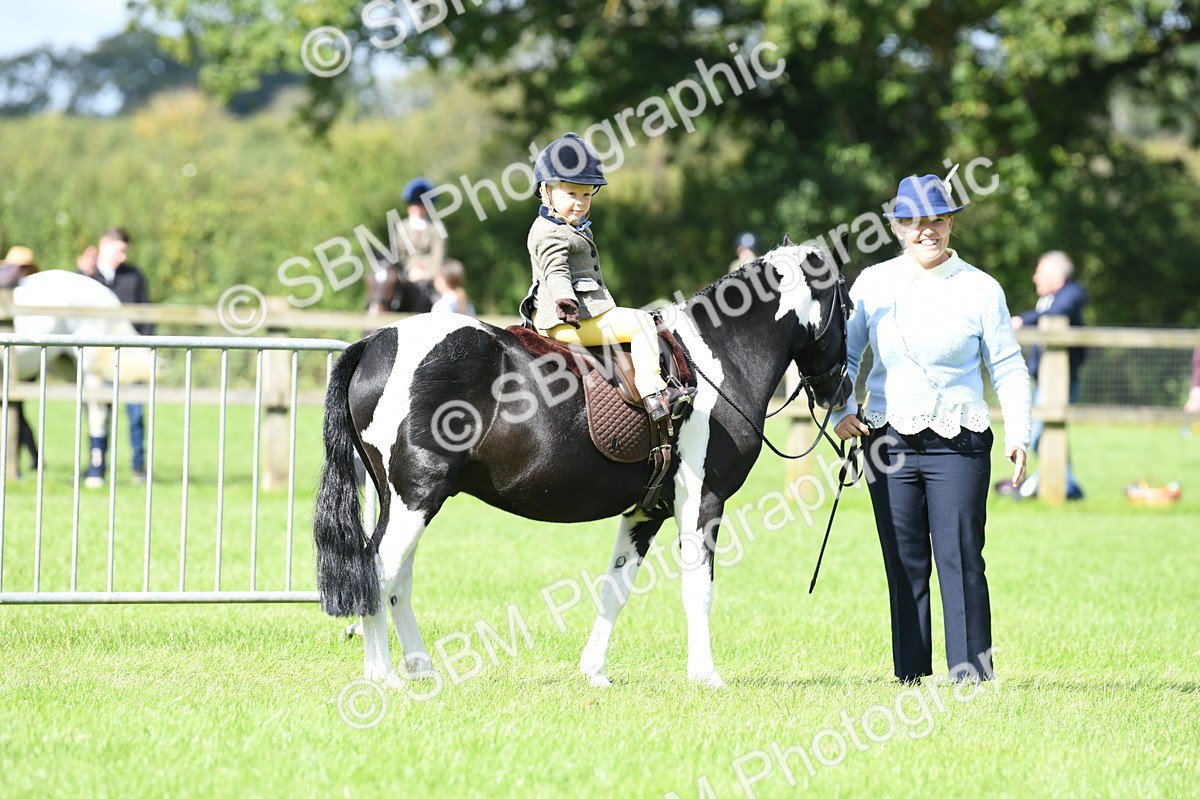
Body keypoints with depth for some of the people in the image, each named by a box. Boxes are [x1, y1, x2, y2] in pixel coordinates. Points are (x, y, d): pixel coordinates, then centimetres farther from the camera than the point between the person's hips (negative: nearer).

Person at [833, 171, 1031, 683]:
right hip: (890, 443, 2)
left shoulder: (980, 289, 1)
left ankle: (973, 676, -4)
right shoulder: (873, 284, 6)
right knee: (904, 564, 5)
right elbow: (843, 353, 14)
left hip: (958, 445, -2)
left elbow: (1007, 366, 3)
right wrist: (841, 410, -1)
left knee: (961, 559, -7)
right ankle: (910, 676, 11)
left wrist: (1018, 433, -8)